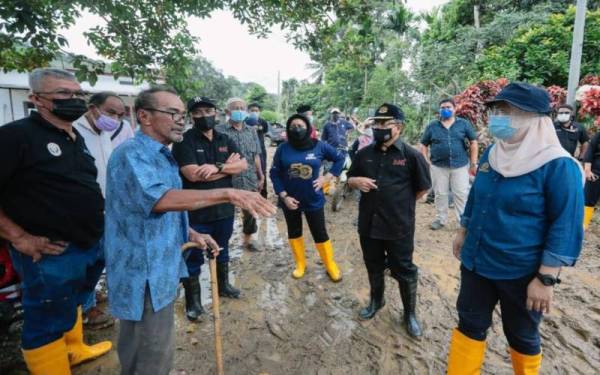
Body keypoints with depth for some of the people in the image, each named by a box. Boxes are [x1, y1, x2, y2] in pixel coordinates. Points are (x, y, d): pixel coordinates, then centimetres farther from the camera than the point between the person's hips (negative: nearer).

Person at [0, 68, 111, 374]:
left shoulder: (76, 138, 9)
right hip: (51, 253, -8)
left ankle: (75, 349, 49)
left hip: (90, 245, 8)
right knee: (47, 323, 9)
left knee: (73, 304, 28)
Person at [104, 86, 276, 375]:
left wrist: (192, 234, 9)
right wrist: (228, 194, -40)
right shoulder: (131, 154, -20)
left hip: (159, 268, 10)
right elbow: (159, 199, -38)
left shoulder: (161, 155, 13)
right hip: (145, 274, -10)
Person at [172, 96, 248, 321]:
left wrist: (217, 167, -23)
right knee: (193, 258, 9)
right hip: (196, 213, -5)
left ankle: (223, 286, 45)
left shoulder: (224, 140, 8)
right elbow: (193, 174, -24)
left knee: (222, 252, 23)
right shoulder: (184, 141, -11)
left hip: (224, 209, 6)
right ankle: (192, 301, 27)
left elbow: (243, 164, -4)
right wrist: (228, 164, -13)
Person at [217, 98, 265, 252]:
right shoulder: (219, 130, -7)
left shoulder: (251, 131, 10)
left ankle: (248, 239, 35)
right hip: (228, 180, -5)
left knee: (251, 211, 14)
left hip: (250, 179, 5)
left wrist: (261, 176, 14)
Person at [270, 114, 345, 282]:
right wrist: (284, 196, -12)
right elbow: (274, 173, -4)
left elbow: (340, 158, 4)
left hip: (313, 199, -1)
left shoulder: (319, 146, -8)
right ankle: (300, 264, 36)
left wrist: (327, 177, -5)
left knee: (320, 233, 7)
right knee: (294, 232, 16)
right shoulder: (283, 148, -8)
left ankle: (330, 265, 27)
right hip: (290, 200, 1)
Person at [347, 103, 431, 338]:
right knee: (373, 267, 21)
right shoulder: (364, 154, 3)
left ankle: (410, 314, 32)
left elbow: (423, 187, 0)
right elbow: (350, 179, 13)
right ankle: (376, 300, 46)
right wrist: (356, 181, -9)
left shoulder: (410, 155, -9)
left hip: (399, 226, -4)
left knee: (404, 271, 10)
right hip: (369, 223, 4)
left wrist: (402, 204, 3)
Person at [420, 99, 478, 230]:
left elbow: (473, 143, 5)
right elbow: (424, 145, 8)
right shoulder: (432, 126, 4)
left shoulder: (464, 124, 3)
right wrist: (426, 162, -2)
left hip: (460, 165, -1)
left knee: (461, 194, 3)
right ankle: (440, 219, 25)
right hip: (438, 166, 1)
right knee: (440, 194, 10)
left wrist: (474, 163, 1)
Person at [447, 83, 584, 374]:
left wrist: (546, 278, -18)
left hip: (521, 272, -5)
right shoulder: (492, 153, 2)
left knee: (521, 336, 17)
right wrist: (463, 232, 17)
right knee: (470, 325, 16)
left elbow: (566, 227, -17)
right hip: (475, 262, 5)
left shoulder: (558, 166, -17)